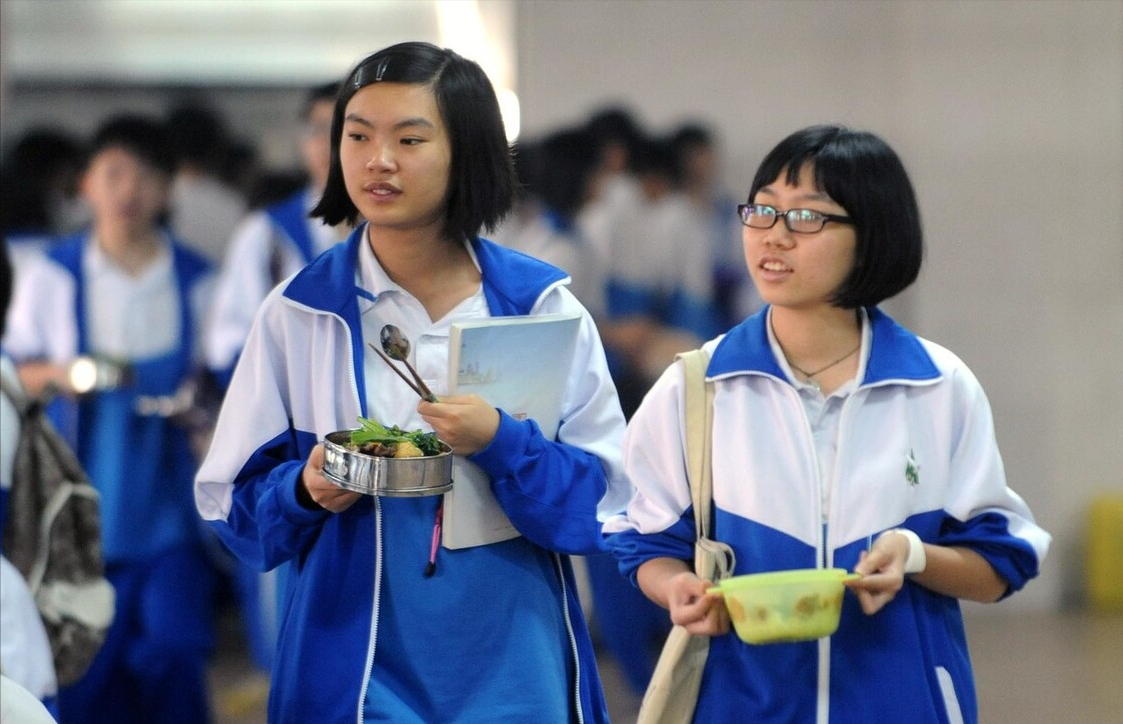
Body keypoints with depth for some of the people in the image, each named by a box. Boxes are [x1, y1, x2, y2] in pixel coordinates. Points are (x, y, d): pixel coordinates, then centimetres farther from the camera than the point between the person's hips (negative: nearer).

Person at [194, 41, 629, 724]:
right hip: (355, 663, 0)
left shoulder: (543, 307, 0)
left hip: (513, 666, 0)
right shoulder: (298, 313, 0)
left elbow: (604, 500, -4)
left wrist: (500, 445, -20)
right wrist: (304, 490, -17)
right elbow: (233, 499, 3)